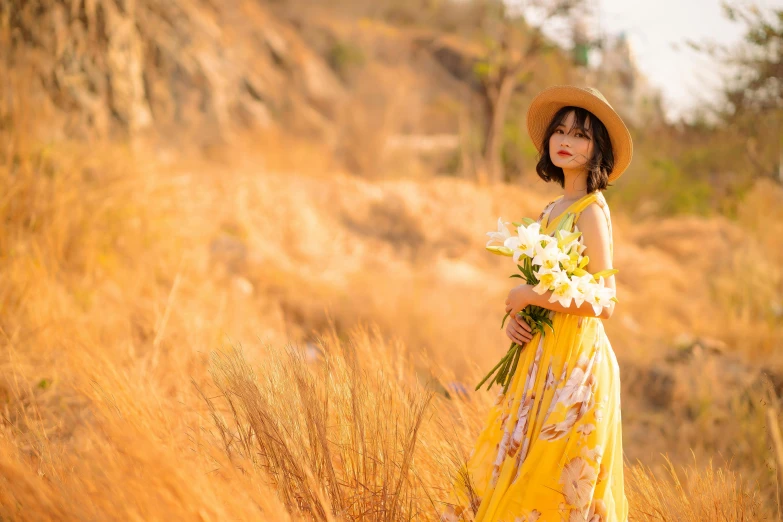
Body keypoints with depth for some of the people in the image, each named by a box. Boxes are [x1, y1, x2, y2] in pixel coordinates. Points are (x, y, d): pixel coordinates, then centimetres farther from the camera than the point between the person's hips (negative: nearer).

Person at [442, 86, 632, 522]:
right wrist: (515, 318, 0)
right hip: (543, 360, 9)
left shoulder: (591, 211, -13)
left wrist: (530, 296, -14)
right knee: (504, 474, 11)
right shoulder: (553, 211, 13)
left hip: (576, 361, -9)